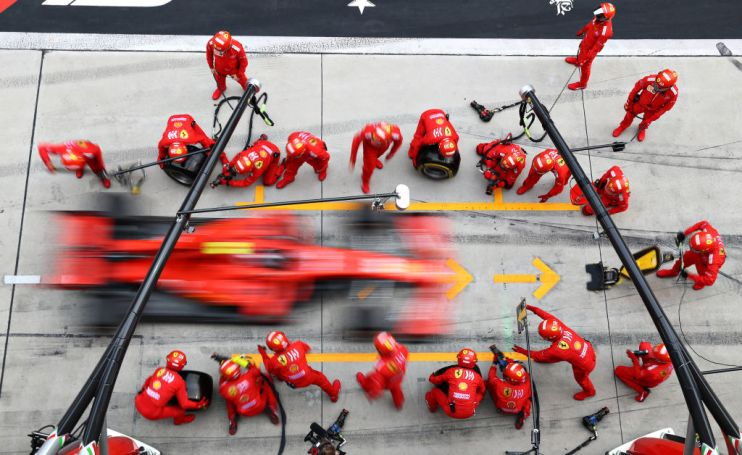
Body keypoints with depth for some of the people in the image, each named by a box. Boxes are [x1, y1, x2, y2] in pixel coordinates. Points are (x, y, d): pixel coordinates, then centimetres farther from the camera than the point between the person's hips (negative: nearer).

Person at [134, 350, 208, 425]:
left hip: (139, 403, 5)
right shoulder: (179, 382, -10)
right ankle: (179, 419, 42)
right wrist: (198, 405, 10)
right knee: (181, 409, 10)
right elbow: (184, 404, -6)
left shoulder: (160, 370, 0)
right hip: (152, 414, -5)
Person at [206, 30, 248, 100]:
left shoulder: (237, 48, -43)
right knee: (220, 81, 30)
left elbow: (243, 61, -23)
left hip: (234, 69, -2)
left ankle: (247, 87, 62)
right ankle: (221, 89, 66)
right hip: (219, 70, 2)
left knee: (241, 78, 27)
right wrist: (212, 67, 2)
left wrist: (238, 74, -12)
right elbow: (209, 55, -11)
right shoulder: (211, 43, -36)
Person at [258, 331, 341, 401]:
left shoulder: (274, 361, -26)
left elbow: (269, 369, -2)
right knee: (319, 377, 28)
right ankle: (333, 393, 48)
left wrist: (263, 353, 5)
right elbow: (307, 348, 0)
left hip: (293, 384, 0)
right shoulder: (298, 345, -25)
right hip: (308, 379, 0)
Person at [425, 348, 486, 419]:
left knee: (435, 391, 22)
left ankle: (432, 408, 44)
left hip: (451, 411, -1)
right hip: (469, 413, 1)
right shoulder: (477, 376, 2)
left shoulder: (451, 371, -3)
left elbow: (433, 379, 13)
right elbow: (482, 391, 22)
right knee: (481, 392, 24)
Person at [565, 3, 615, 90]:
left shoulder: (605, 31, -43)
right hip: (585, 42, 7)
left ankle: (582, 84, 41)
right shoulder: (599, 18, -22)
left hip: (590, 49, -7)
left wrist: (586, 58, -26)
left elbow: (597, 47, -33)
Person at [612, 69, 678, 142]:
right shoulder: (650, 80, -38)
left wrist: (650, 119, -14)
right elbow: (637, 88, -18)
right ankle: (623, 126, 52)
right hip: (640, 103, 0)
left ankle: (642, 129, 58)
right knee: (630, 115, 19)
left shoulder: (673, 93, -34)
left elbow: (665, 108, -18)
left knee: (646, 122, 22)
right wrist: (629, 102, -6)